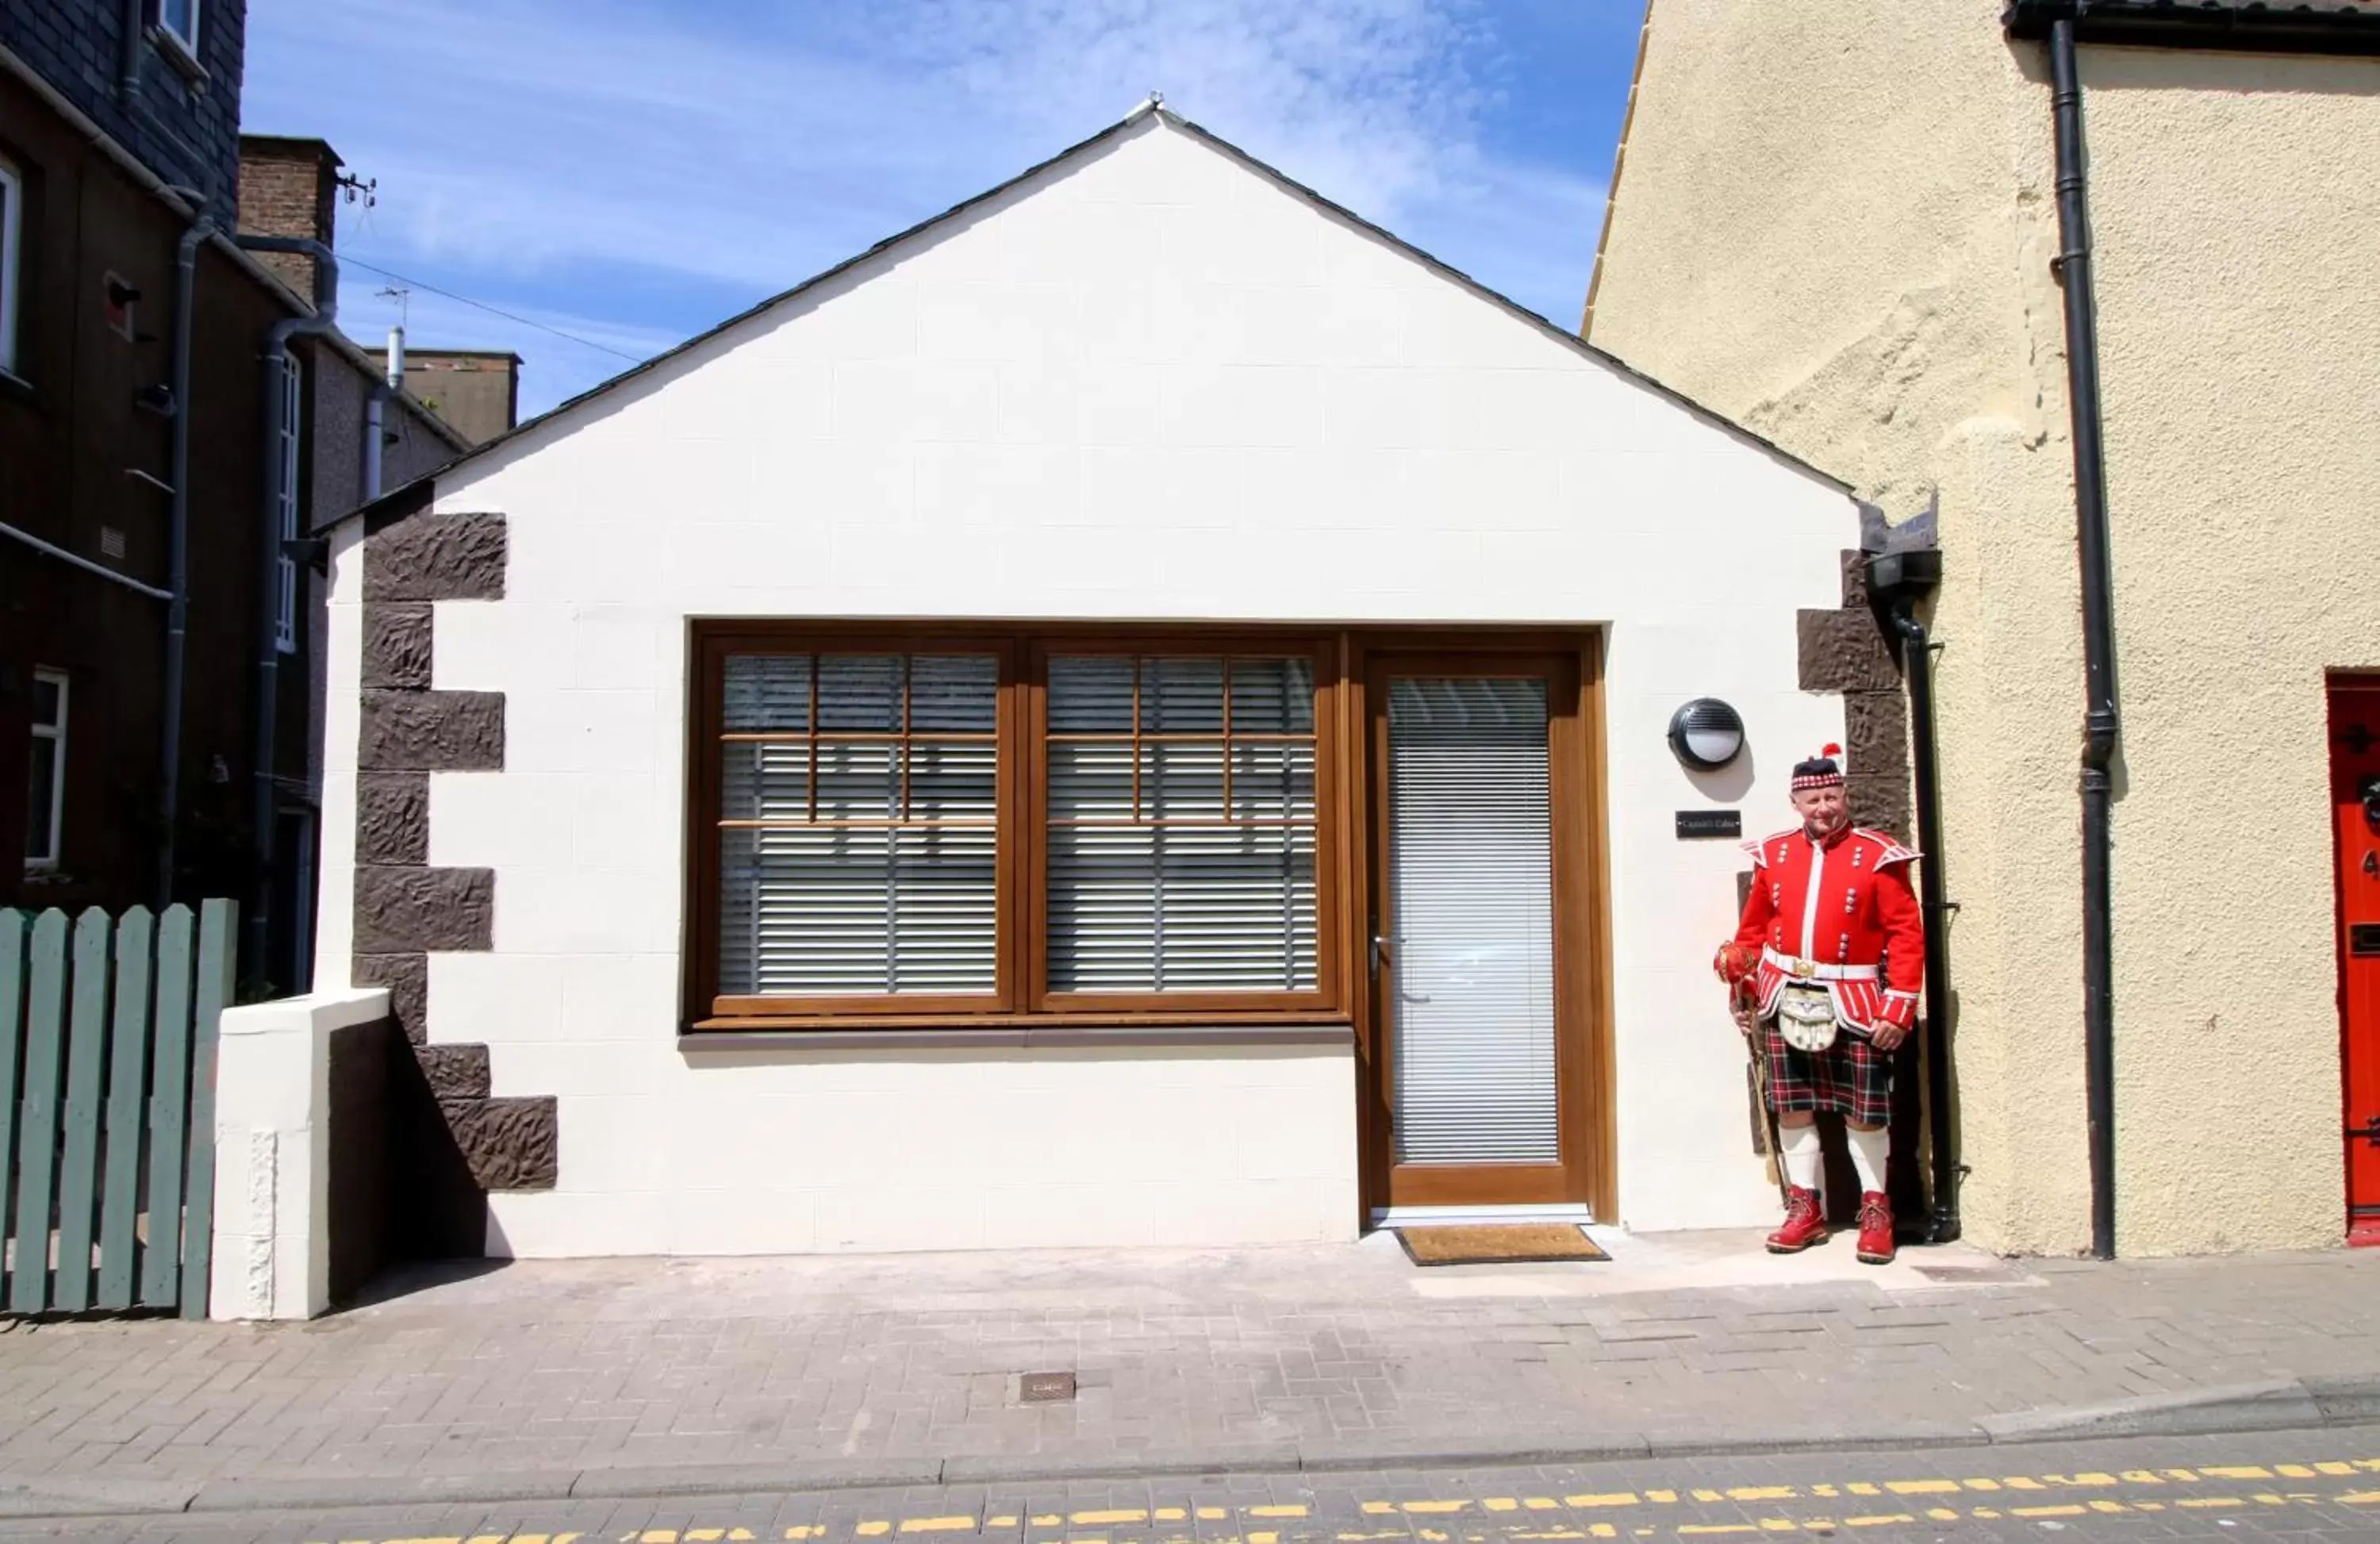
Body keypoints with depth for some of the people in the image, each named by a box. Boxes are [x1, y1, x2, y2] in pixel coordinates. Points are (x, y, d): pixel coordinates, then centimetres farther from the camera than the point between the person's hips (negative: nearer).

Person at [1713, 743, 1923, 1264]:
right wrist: (1743, 989, 12)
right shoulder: (1774, 855, 6)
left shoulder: (1879, 856, -5)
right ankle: (1805, 1210, 20)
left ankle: (1876, 1212, 21)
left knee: (1865, 1111, 4)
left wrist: (1898, 1007, -12)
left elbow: (1907, 934, -7)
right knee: (1792, 1108, 8)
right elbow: (1753, 928, 14)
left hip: (1853, 1005, -3)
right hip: (1785, 1000, 3)